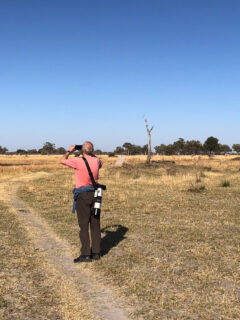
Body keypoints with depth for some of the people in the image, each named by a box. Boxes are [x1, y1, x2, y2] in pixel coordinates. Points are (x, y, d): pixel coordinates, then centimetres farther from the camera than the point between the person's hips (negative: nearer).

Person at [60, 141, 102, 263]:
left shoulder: (78, 161, -12)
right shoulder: (96, 161, 3)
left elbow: (62, 161, 4)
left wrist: (69, 151, 19)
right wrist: (92, 154, 29)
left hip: (83, 195, -5)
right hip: (95, 194, 5)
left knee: (84, 225, -2)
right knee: (95, 225, 10)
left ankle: (85, 254, -2)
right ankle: (96, 252, 16)